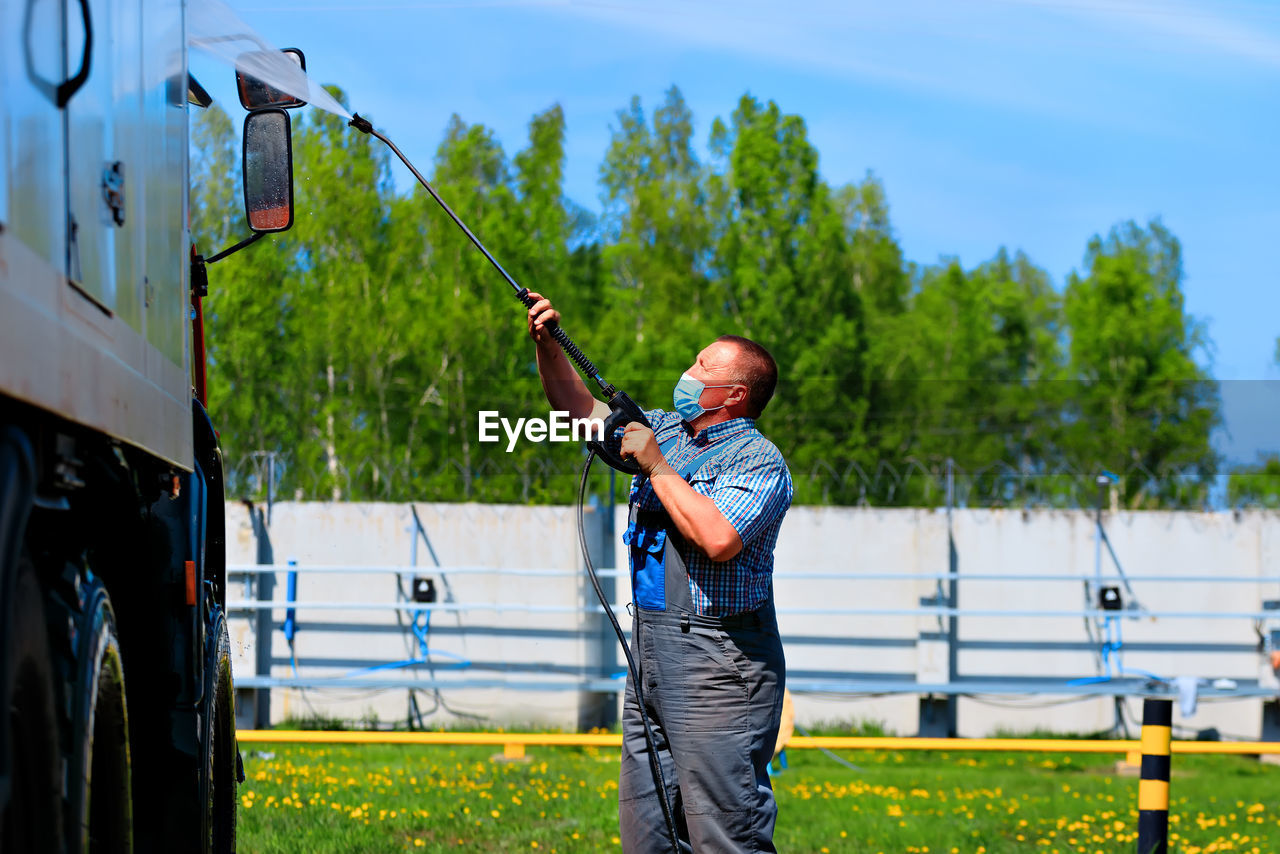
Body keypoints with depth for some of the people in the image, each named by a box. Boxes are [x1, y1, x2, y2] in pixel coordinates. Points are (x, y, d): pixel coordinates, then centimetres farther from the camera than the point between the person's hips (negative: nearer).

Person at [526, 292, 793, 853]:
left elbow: (719, 539, -27)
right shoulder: (665, 431, 14)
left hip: (719, 664, -9)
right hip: (650, 655, 9)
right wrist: (548, 346, 6)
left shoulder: (760, 462, -11)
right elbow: (582, 408, 23)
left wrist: (657, 466, -17)